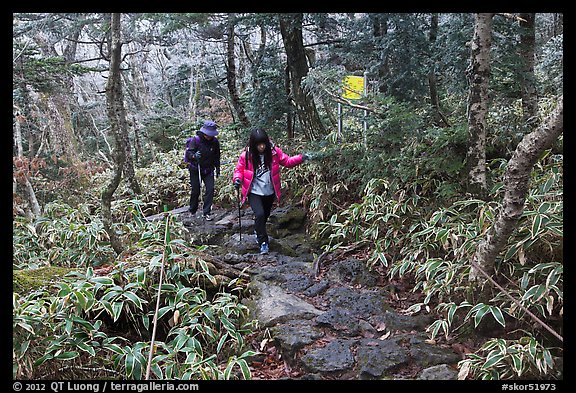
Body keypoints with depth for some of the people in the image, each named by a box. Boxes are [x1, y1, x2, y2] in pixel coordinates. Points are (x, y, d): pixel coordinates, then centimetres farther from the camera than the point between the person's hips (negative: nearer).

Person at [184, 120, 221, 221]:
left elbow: (217, 156, 11)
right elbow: (188, 152, -22)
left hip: (208, 169, 3)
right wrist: (194, 156, -43)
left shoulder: (215, 142, -3)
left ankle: (206, 212, -1)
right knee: (195, 191, 4)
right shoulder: (196, 139, -15)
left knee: (210, 189, -9)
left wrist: (217, 168, 13)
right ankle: (192, 211, 24)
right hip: (195, 169, -3)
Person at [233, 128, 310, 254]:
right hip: (254, 192, -3)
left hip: (269, 192, 3)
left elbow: (287, 161, -2)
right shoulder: (246, 155, -13)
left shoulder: (274, 151, -9)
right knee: (259, 214, -23)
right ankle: (263, 242, -7)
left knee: (265, 215, 21)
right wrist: (237, 179, -20)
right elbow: (239, 169, 0)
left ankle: (258, 232, 53)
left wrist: (300, 158, -18)